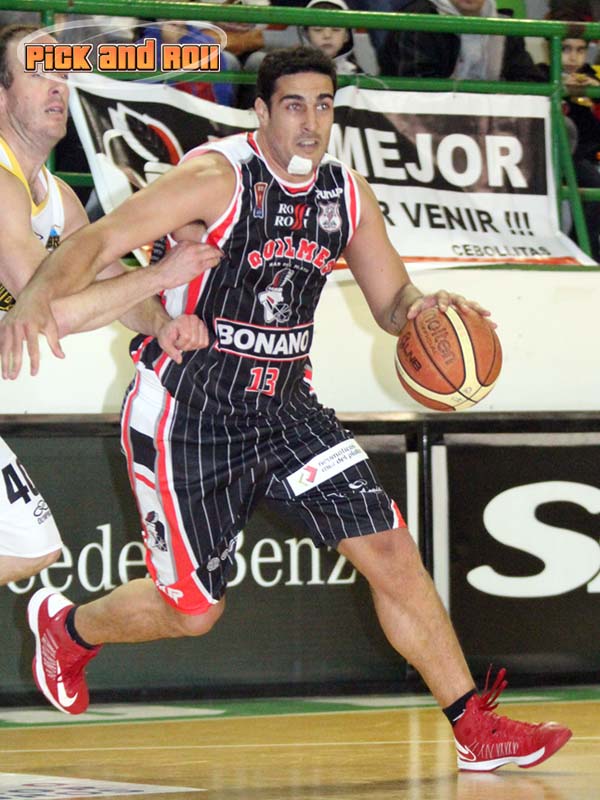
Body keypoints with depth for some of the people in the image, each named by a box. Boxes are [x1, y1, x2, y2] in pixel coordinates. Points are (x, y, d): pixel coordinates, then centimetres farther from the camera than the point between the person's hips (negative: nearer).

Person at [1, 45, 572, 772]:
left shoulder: (346, 196, 1)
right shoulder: (219, 178, -18)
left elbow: (391, 303, 11)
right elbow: (100, 240, -26)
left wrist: (426, 306, -15)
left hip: (284, 405, 6)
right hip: (187, 412, -5)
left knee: (392, 555, -4)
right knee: (193, 612, 2)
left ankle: (476, 731, 4)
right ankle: (65, 626, 33)